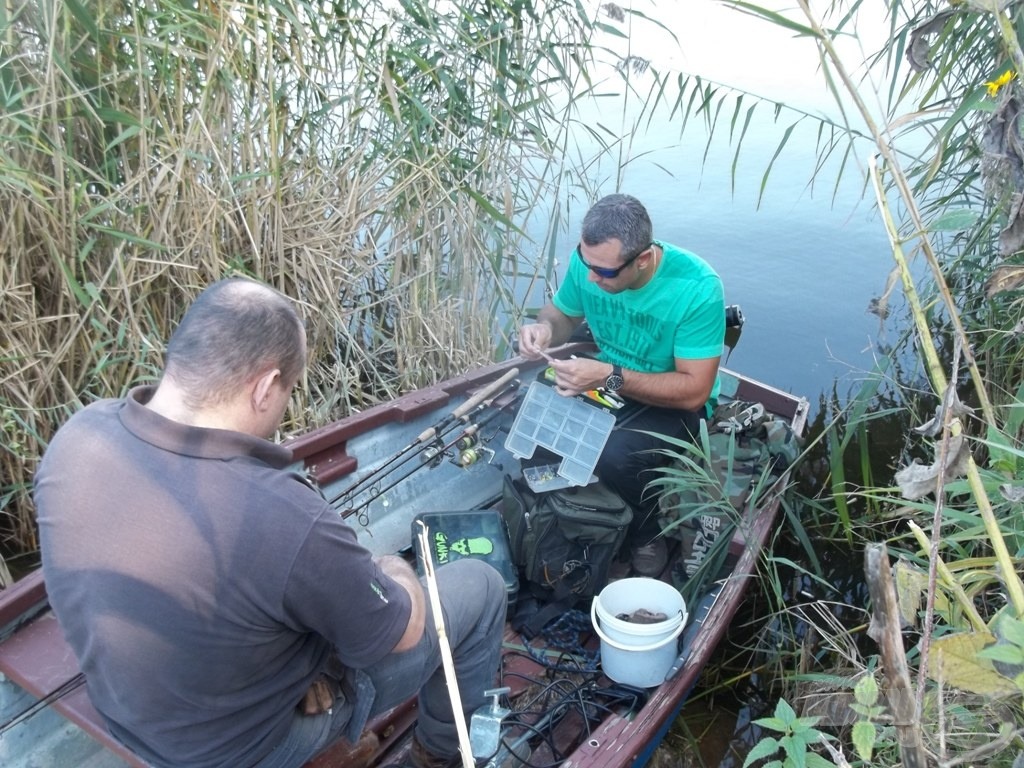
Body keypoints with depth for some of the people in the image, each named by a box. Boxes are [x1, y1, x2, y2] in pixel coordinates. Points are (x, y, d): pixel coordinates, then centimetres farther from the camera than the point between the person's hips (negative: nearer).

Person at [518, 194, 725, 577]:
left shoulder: (697, 288, -30)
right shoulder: (589, 260, -16)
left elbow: (694, 391, -28)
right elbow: (562, 314, 4)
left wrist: (608, 377, -38)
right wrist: (544, 328, -21)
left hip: (673, 399, -5)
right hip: (606, 377, 5)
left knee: (616, 456, -32)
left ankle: (646, 535, 0)